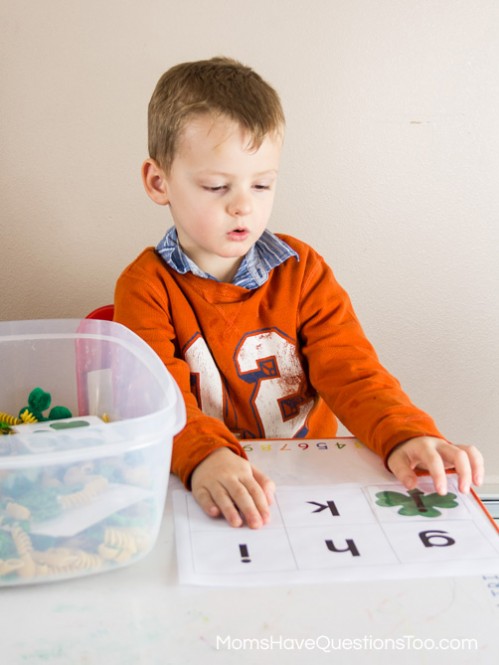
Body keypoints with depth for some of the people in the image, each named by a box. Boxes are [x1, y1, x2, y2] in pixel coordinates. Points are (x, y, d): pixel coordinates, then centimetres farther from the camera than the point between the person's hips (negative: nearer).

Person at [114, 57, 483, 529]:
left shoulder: (301, 270, 4)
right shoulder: (146, 287, -4)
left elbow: (351, 369, -3)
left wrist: (405, 436, -21)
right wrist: (205, 456, -36)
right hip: (194, 489, -1)